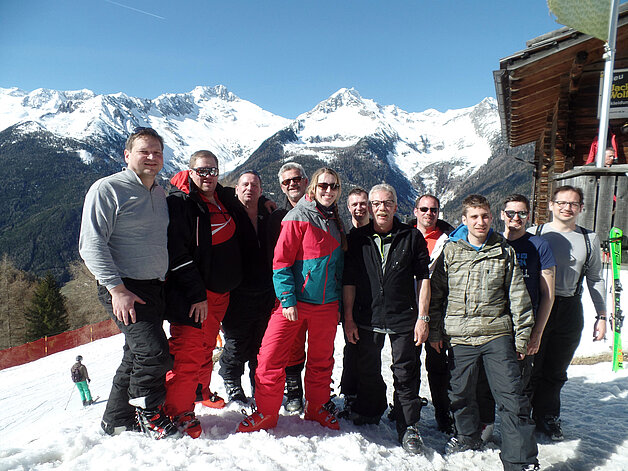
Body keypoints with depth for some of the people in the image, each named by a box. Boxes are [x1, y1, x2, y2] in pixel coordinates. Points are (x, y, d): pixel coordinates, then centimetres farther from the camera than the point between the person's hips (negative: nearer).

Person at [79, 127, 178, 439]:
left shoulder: (160, 194, 14)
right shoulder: (107, 188, -8)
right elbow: (91, 244, -13)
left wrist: (166, 280, 16)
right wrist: (116, 288, -19)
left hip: (156, 288, 7)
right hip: (124, 289, -7)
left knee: (137, 357, 14)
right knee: (154, 354, -14)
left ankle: (117, 420, 31)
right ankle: (149, 413, 11)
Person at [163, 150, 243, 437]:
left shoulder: (223, 198, 8)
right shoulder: (180, 203, -14)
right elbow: (177, 254, -20)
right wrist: (196, 294, -21)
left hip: (220, 290, 8)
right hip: (191, 293, -8)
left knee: (207, 345, 20)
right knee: (188, 350, -9)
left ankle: (200, 390, 39)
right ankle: (179, 411, 4)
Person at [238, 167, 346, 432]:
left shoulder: (335, 221, 11)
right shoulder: (297, 217, -7)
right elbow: (281, 261, -10)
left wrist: (340, 302, 15)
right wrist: (287, 300, -16)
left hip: (326, 304, 5)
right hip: (295, 302, -5)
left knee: (321, 359, 15)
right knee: (271, 357, -5)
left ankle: (316, 408, 34)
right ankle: (266, 413, 14)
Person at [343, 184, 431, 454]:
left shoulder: (412, 237, 0)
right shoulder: (357, 239, 3)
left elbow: (423, 278, 1)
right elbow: (348, 280, 5)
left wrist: (422, 317, -3)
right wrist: (348, 317, 2)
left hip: (403, 319, -2)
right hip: (366, 319, 2)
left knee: (405, 375, 6)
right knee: (368, 372, 15)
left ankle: (409, 428, 21)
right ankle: (369, 413, 37)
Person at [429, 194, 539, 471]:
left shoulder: (505, 252, 4)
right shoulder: (450, 251, 4)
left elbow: (518, 298, 7)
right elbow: (436, 294, 8)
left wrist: (522, 337, 4)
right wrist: (434, 331, 7)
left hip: (497, 334, -1)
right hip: (460, 336, 1)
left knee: (512, 397, -4)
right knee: (461, 393, 13)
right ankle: (468, 436, 38)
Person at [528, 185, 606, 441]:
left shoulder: (590, 239, 9)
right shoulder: (535, 233, 0)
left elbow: (595, 279, 15)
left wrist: (601, 315, 11)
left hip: (570, 310, 3)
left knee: (556, 370, 12)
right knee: (530, 367, 2)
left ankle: (547, 416, 29)